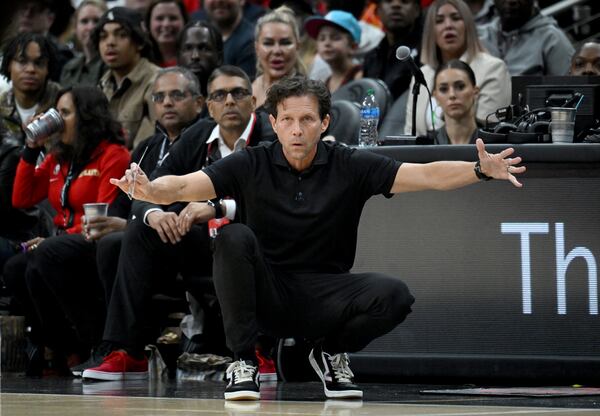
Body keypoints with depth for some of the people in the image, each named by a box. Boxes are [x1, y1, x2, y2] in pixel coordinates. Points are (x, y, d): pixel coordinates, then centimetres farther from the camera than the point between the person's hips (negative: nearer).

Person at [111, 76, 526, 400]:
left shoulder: (350, 166, -4)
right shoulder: (251, 165, -5)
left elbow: (424, 175, -11)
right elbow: (185, 185, -15)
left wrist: (482, 170, -27)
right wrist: (149, 190, -37)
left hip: (325, 298, 1)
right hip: (267, 294, -1)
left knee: (394, 295, -27)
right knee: (234, 237, -30)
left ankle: (332, 353, 6)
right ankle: (243, 363, -15)